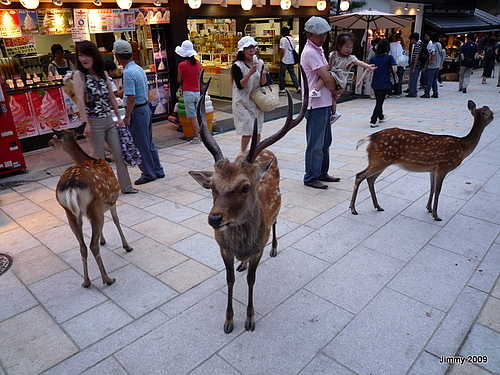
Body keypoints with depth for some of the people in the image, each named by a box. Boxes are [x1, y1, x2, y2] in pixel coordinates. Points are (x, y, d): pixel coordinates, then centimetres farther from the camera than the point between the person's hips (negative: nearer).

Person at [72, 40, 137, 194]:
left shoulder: (104, 74, 9)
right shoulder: (79, 75, -6)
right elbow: (80, 100, -17)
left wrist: (119, 117, 11)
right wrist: (85, 123, -25)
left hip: (109, 121, 5)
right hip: (94, 122, -5)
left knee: (120, 154, 8)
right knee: (98, 158, 4)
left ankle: (126, 187, 19)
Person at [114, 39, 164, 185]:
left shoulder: (128, 72, -19)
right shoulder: (139, 68, 10)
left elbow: (131, 97, -23)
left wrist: (127, 116, -17)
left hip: (137, 111, -9)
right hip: (146, 108, 9)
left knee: (141, 145, 2)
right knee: (149, 142, 16)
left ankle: (149, 174, 12)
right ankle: (157, 170, 24)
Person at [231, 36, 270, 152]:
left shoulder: (259, 63, 5)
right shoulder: (237, 66, -10)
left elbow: (263, 84, 3)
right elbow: (240, 85, -18)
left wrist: (264, 74, -16)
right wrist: (250, 73, -29)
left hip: (256, 101, 5)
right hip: (242, 102, -5)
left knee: (257, 131, 8)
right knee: (248, 131, -10)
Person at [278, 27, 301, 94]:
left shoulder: (283, 39, -12)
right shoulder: (292, 39, 9)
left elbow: (282, 50, -15)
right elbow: (294, 49, 13)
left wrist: (280, 59, -5)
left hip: (284, 60, -6)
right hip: (292, 60, 6)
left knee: (282, 75, 6)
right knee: (292, 74, 11)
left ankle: (282, 89, 11)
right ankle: (298, 87, 1)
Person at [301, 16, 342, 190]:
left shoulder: (318, 50, 16)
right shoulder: (310, 52, -16)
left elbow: (327, 71, 18)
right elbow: (327, 78, -19)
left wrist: (336, 88, 0)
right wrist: (335, 89, 1)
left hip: (325, 103, 10)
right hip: (316, 104, -10)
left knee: (325, 141, 17)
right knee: (315, 144, -2)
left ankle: (322, 173, 28)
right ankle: (311, 178, 10)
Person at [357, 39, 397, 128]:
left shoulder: (373, 58, 1)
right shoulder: (389, 58, -8)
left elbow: (367, 70, -6)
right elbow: (395, 69, -17)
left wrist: (361, 80, -6)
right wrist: (391, 73, 5)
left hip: (375, 84, 4)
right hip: (385, 84, -4)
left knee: (378, 101, 21)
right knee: (379, 102, -1)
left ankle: (381, 117, 41)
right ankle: (373, 121, -10)